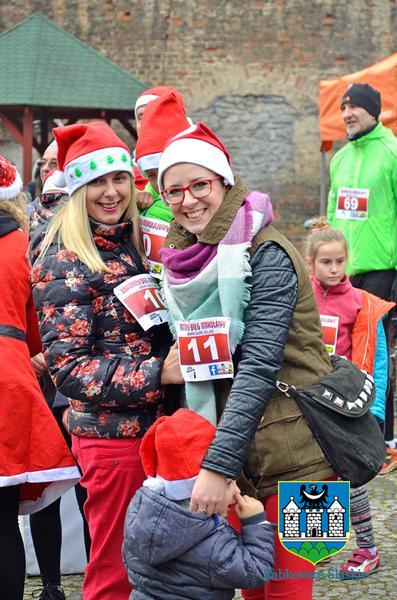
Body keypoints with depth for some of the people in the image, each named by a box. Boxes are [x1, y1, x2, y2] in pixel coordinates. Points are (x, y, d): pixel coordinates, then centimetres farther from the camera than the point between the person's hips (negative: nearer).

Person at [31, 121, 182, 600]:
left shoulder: (135, 243, 10)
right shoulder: (63, 263, -9)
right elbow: (69, 368, -15)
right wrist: (158, 373, -22)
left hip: (159, 426, 6)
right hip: (113, 437, -6)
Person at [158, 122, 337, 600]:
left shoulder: (265, 255, -13)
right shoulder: (184, 262, 7)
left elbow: (259, 367, -21)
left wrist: (217, 465, -26)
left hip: (290, 453, -6)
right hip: (235, 453, 6)